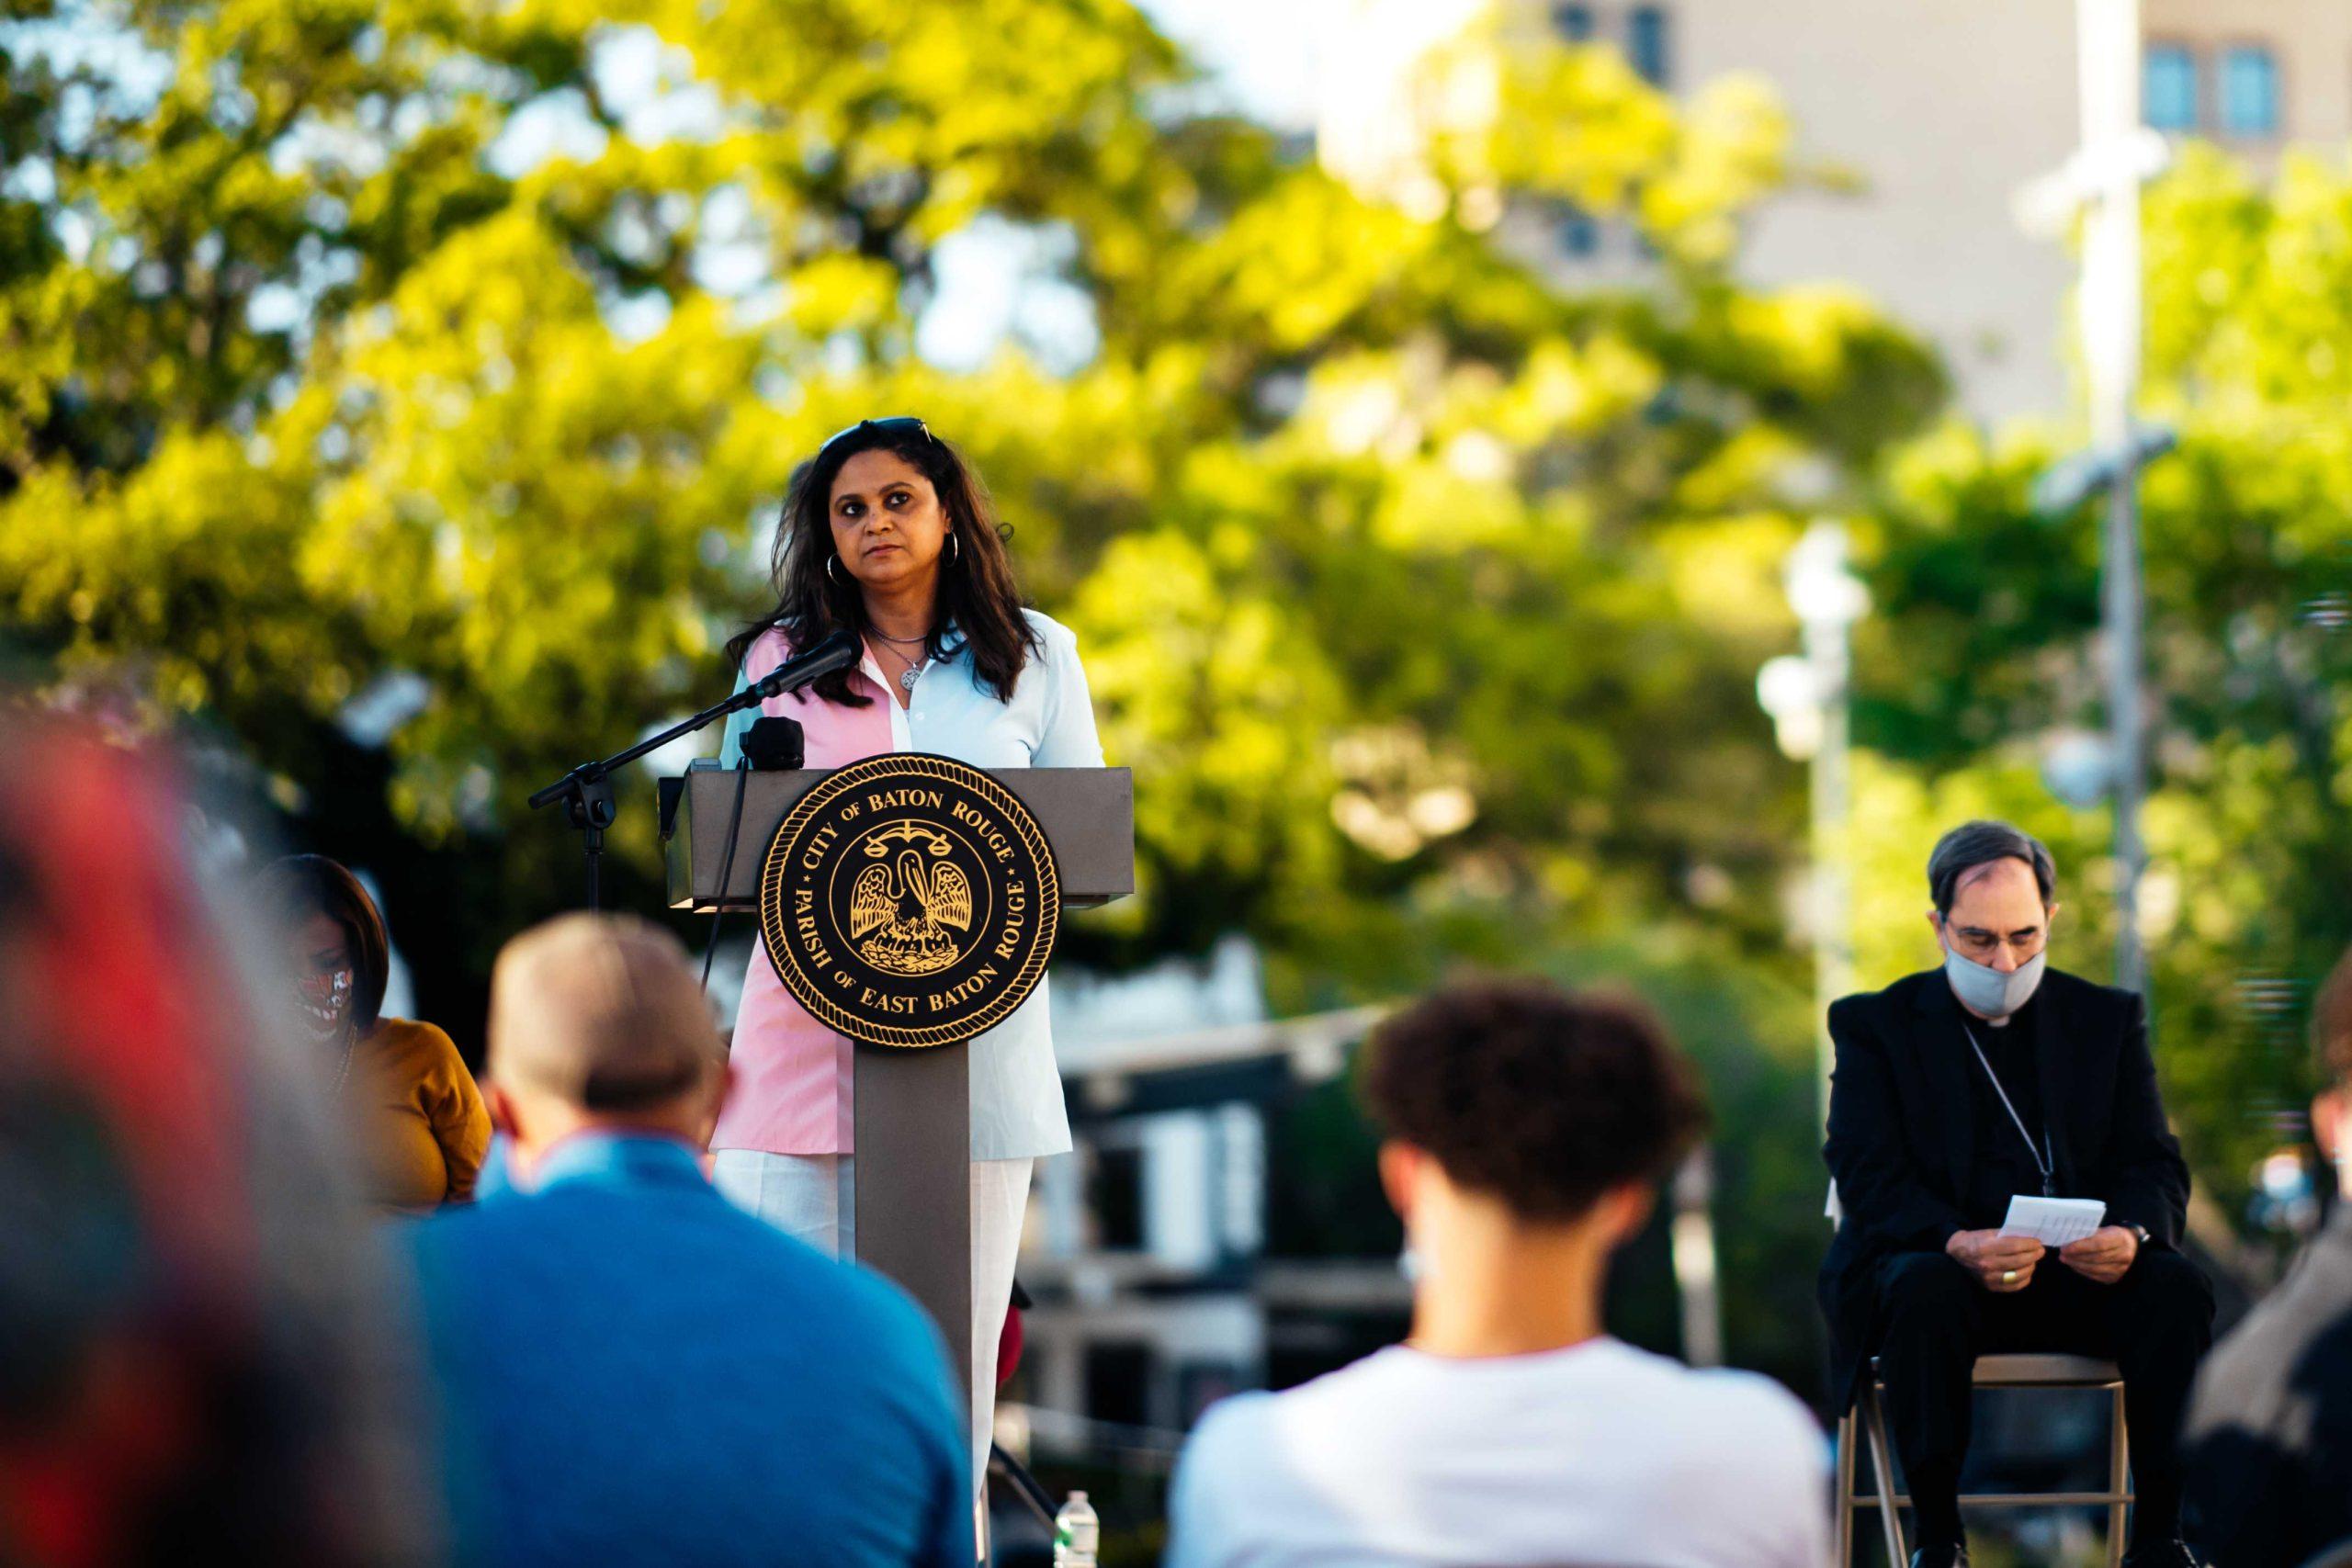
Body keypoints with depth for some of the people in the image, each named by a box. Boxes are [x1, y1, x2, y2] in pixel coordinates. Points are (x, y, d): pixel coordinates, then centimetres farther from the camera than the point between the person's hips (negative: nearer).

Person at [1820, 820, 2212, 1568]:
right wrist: (1959, 1244, -28)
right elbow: (1867, 1177, -7)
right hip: (1933, 1259, -2)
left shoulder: (2108, 1018, 14)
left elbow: (2154, 1165, 6)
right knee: (1925, 1292, -37)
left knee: (2176, 1287, -28)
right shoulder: (1875, 1024, 6)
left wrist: (2132, 1233, -20)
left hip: (2078, 1271, 2)